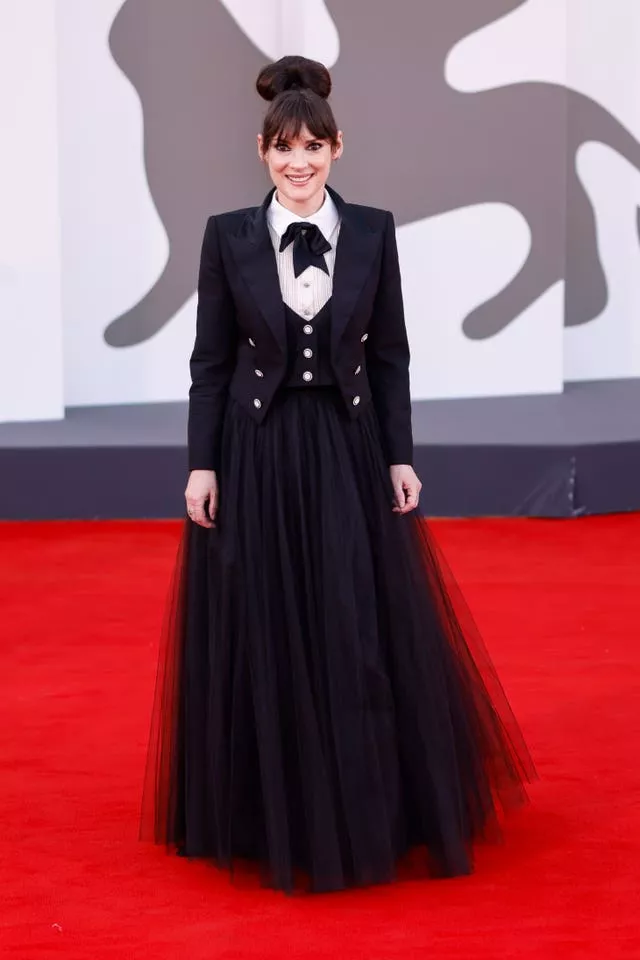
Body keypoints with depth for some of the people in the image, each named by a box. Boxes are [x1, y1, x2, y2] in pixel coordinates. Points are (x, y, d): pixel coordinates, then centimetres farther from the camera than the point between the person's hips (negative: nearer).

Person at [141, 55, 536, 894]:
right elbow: (210, 360, 0)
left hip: (348, 452, 1)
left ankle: (372, 821, 19)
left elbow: (390, 355, 4)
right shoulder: (228, 235, -1)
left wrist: (401, 458, -1)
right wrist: (202, 465, -4)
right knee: (262, 641, 4)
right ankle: (275, 821, 21)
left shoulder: (373, 231, 1)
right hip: (256, 455, -1)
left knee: (365, 639, 3)